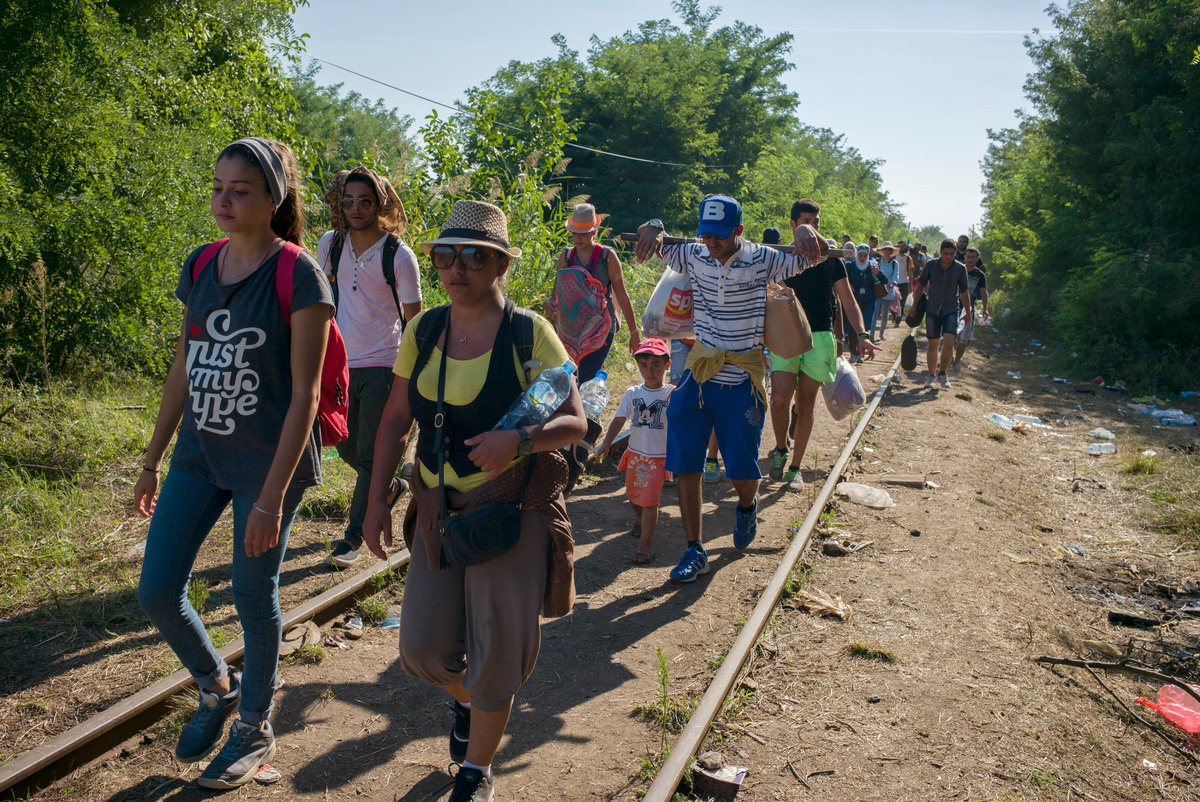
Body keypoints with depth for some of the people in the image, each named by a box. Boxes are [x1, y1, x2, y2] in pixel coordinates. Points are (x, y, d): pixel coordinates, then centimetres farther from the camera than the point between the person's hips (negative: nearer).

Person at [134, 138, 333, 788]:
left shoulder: (298, 276, -15)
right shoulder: (201, 265, 5)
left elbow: (304, 393, -16)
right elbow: (183, 366, 12)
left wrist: (271, 497, -18)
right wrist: (152, 460, 14)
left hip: (267, 461, -6)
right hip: (199, 453, 6)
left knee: (253, 597, 7)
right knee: (157, 593, 7)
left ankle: (255, 729, 32)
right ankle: (217, 688, 36)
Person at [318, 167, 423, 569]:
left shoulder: (399, 256, -10)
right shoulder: (330, 245, 2)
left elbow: (413, 320, -5)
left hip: (382, 365, -5)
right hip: (342, 363, 5)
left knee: (369, 454, -3)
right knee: (347, 449, 15)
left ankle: (353, 536, 9)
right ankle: (392, 486, 42)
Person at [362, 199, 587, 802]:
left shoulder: (529, 332, -10)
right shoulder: (424, 330, 2)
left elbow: (574, 422, -12)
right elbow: (395, 419, 10)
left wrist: (519, 440, -31)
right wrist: (376, 502, 7)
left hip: (514, 508, -4)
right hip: (438, 507, 4)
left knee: (495, 651, 4)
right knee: (423, 646, 5)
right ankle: (467, 699, 42)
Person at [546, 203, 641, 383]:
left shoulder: (607, 256, -1)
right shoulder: (566, 256, 8)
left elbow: (622, 297, 2)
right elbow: (557, 293, 13)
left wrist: (634, 332, 4)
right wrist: (550, 303, -11)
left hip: (600, 329, -4)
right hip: (571, 330, 4)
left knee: (586, 382, -16)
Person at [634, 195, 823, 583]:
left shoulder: (760, 259, -7)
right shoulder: (695, 256, 0)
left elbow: (809, 257, -12)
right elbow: (654, 242, 6)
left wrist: (805, 231, -33)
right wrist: (653, 227, -17)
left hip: (742, 380, -2)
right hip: (698, 375, 3)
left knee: (742, 472, 2)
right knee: (685, 466, -2)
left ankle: (747, 504, 40)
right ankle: (694, 550, 11)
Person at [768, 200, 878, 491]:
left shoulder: (830, 259, 7)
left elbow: (847, 300, 5)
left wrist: (861, 334, -8)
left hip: (819, 337, 1)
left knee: (806, 404, 3)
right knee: (780, 398, -15)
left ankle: (795, 468, 13)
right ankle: (780, 450, 13)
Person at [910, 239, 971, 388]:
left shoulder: (960, 268, 0)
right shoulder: (931, 265, 0)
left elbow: (964, 292, 9)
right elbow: (920, 285, 9)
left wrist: (968, 312, 10)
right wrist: (914, 305, 4)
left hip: (951, 310, 0)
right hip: (932, 309, 0)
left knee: (949, 342, -16)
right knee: (933, 345, 3)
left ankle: (942, 374, 2)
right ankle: (930, 376, 19)